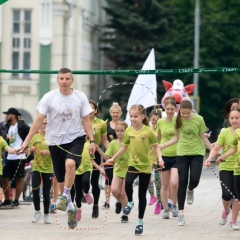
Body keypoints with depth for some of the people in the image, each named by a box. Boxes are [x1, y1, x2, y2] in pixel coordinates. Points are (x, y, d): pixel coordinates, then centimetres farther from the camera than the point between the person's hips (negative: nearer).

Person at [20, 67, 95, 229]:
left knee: (70, 163, -30)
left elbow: (86, 120, 4)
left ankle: (66, 197, -13)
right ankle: (71, 207, 25)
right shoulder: (49, 97, -4)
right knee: (62, 178, 6)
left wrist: (92, 140, -3)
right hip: (55, 141, 1)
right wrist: (27, 141, -3)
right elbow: (39, 121, -1)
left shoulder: (80, 97, -2)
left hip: (76, 138, -1)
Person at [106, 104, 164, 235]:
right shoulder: (128, 131, 0)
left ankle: (140, 222, 17)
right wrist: (113, 158, 14)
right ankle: (130, 202, 1)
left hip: (146, 166, -2)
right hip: (133, 164, 2)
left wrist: (160, 158, -20)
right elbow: (124, 147, 13)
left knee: (142, 195, 3)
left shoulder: (148, 131, -11)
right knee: (127, 183, -29)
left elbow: (156, 146, -4)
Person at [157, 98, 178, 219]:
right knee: (165, 185, 8)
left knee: (174, 183, -15)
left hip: (177, 156, -2)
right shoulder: (160, 122, 2)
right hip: (164, 156, 2)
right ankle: (165, 209, 19)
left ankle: (174, 206, 6)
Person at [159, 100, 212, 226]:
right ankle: (180, 213, 3)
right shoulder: (178, 119, -2)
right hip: (182, 153, 1)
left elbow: (203, 137, 2)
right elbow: (177, 137, 8)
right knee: (182, 182, -2)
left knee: (194, 179, -13)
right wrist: (162, 146, 0)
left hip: (197, 152, -1)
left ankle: (190, 190, 28)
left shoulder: (199, 120, -8)